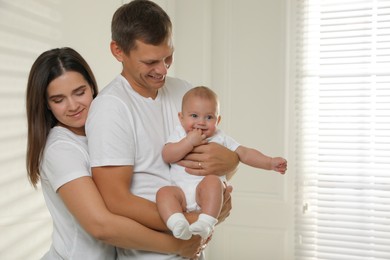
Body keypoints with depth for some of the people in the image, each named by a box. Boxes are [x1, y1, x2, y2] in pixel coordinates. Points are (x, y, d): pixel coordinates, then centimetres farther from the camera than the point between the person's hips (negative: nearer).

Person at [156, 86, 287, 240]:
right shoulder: (180, 134, 17)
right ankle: (178, 224, -45)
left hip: (207, 195, 0)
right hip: (181, 191, 1)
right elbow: (167, 156, 1)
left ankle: (206, 223, -40)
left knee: (212, 180, -33)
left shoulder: (220, 139, 17)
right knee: (164, 192, -28)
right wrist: (189, 142, -9)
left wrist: (271, 163, 1)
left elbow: (245, 154, 13)